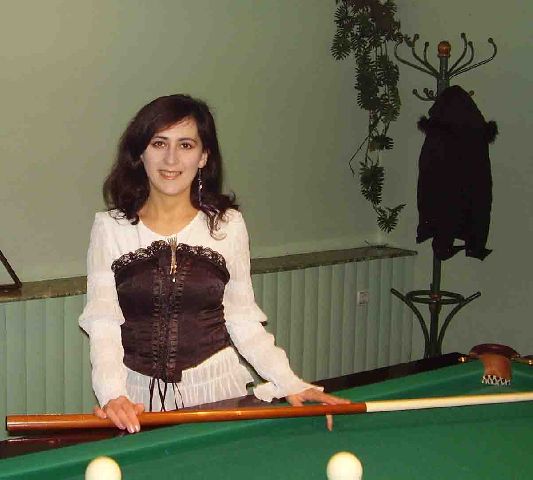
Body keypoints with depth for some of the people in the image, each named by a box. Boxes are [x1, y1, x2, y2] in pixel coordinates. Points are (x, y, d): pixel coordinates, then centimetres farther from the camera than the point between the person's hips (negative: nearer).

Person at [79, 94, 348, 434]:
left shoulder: (228, 225, -1)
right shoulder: (110, 227, -3)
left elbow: (243, 319, 2)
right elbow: (103, 323, -7)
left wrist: (291, 383, -9)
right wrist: (112, 394, -23)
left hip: (215, 389, 1)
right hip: (137, 395, 0)